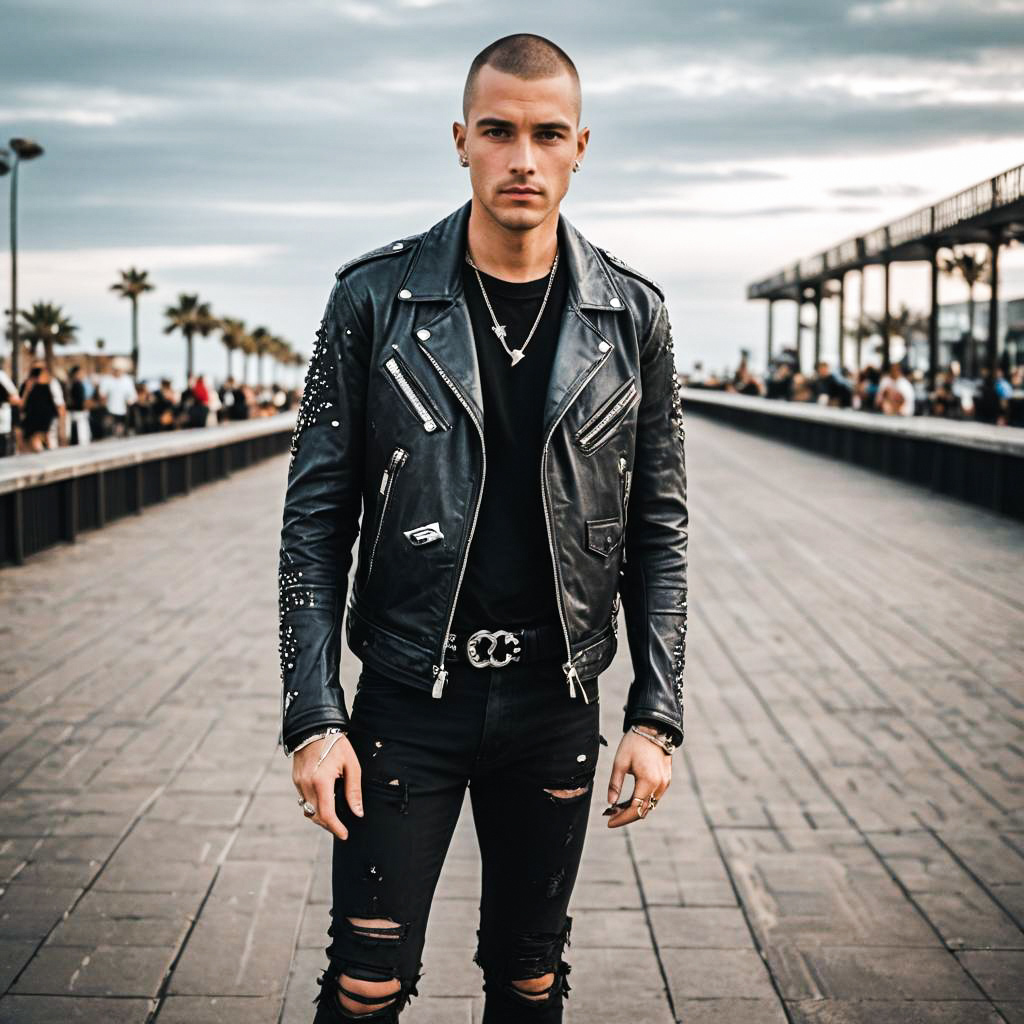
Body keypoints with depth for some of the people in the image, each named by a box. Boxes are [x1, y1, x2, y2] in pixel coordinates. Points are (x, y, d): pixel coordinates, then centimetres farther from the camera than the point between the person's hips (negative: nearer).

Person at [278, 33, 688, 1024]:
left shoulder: (632, 314, 0)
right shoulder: (375, 296, -5)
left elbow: (657, 526, 4)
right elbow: (316, 515, -3)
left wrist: (656, 715, -2)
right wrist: (312, 716, -9)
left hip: (555, 702, 2)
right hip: (408, 695, -1)